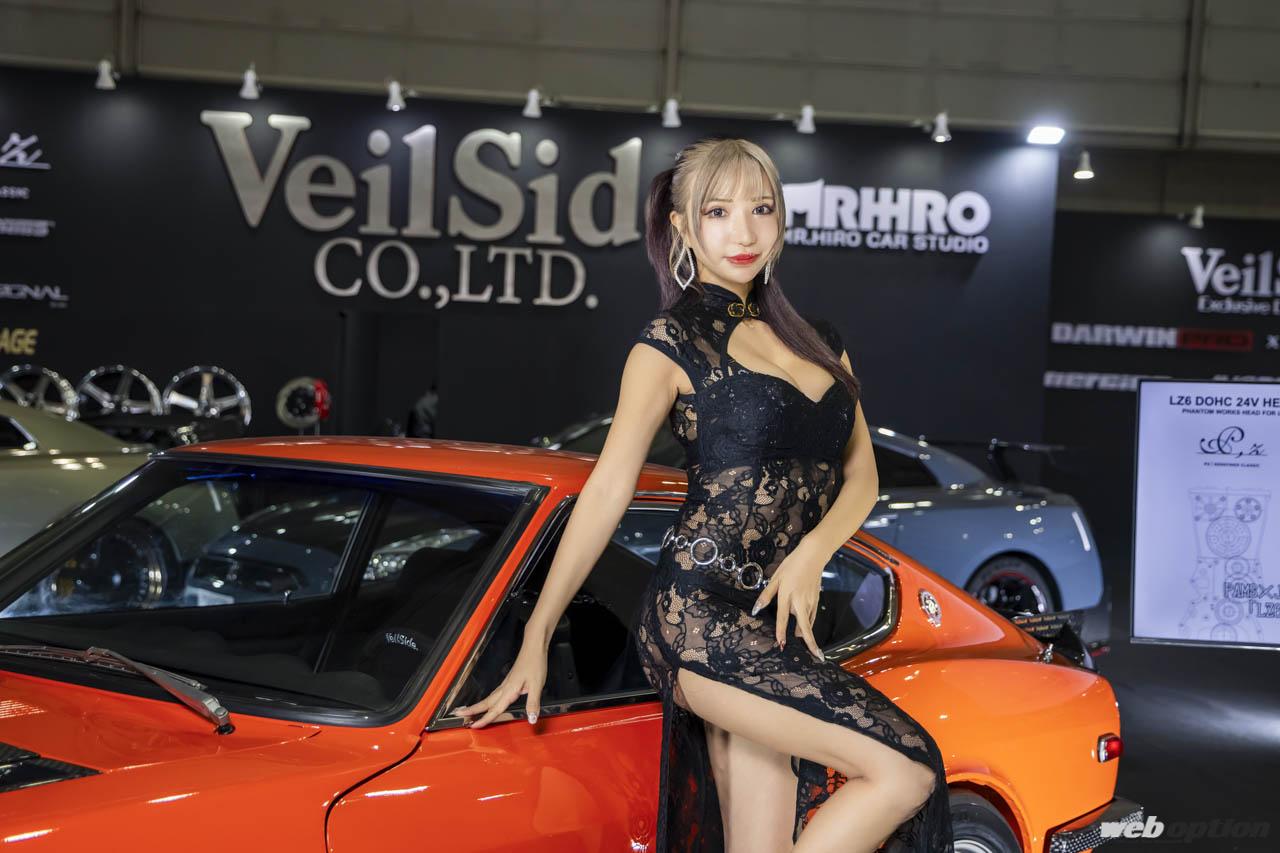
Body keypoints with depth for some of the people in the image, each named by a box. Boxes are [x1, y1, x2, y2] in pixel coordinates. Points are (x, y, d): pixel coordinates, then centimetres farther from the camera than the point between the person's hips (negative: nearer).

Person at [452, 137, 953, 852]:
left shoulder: (816, 341, 19)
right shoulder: (672, 344, 1)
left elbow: (861, 475, 14)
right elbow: (608, 491, -2)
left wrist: (811, 554, -7)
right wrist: (536, 639, -4)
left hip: (779, 625, 6)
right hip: (703, 617, -6)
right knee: (906, 772, -17)